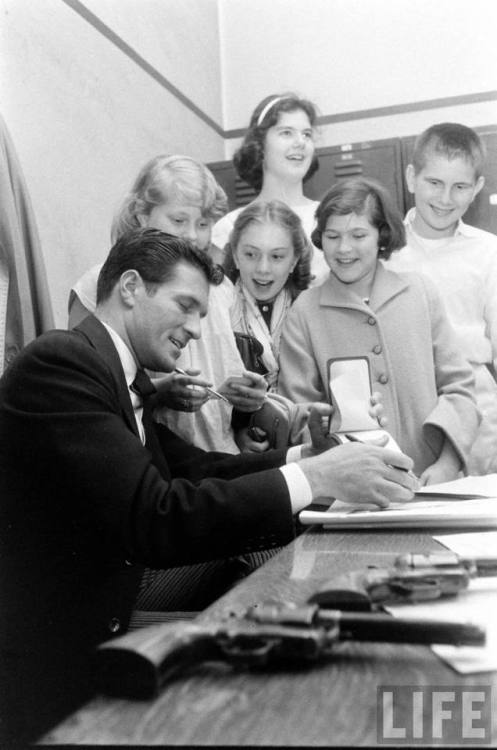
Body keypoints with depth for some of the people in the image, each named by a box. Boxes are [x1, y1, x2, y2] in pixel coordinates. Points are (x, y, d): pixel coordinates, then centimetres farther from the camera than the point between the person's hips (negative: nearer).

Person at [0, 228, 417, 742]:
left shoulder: (121, 376, 8)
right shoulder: (58, 361, -20)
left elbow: (194, 469, 7)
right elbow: (153, 519, -28)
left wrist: (306, 456, -7)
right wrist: (313, 477, -26)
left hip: (94, 636, 8)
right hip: (43, 673, -8)